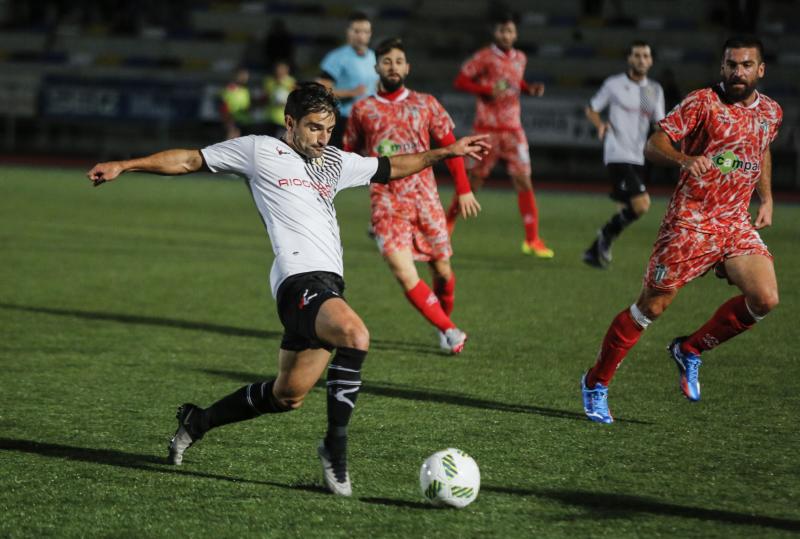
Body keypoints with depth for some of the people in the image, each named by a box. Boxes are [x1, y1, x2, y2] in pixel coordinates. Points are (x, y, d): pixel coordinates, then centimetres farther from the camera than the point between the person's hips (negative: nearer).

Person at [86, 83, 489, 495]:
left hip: (329, 283, 8)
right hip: (300, 278, -8)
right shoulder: (259, 151, 6)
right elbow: (190, 160, 10)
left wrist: (447, 152, 34)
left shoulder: (336, 162, 23)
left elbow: (391, 168, 37)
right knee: (355, 335, -33)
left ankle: (197, 422, 32)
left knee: (287, 395, 10)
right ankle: (335, 445, -23)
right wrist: (123, 166, 6)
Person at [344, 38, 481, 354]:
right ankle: (449, 331, -5)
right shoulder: (363, 110, 8)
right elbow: (350, 154, 17)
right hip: (386, 203, -1)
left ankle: (445, 322, 33)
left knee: (442, 269, 6)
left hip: (424, 196, 1)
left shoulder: (425, 104, 8)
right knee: (405, 274, -15)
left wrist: (464, 190, 7)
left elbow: (449, 146, 11)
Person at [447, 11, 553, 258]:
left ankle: (532, 240, -4)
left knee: (523, 180, -6)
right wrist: (488, 90, -19)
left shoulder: (520, 59, 10)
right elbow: (460, 80, -6)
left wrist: (530, 89, 4)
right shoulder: (484, 57, -6)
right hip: (487, 129, -4)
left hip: (513, 129, 4)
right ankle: (449, 220, 26)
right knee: (474, 180, 3)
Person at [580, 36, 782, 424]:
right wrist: (683, 159, -34)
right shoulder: (704, 102, -9)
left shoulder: (770, 112, 9)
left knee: (765, 299, -14)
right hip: (690, 221, -5)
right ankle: (596, 383, 17)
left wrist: (766, 199, 22)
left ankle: (690, 351, 8)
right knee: (651, 307, -1)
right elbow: (653, 145, -14)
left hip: (736, 223, 5)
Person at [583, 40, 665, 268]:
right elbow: (591, 109, 8)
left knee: (628, 210, 12)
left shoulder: (655, 90, 11)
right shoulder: (614, 85, -2)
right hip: (617, 154, -7)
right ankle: (607, 235, 4)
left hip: (637, 157, 7)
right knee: (641, 204, -20)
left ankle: (594, 251, 29)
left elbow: (660, 122, 14)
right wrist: (601, 125, -13)